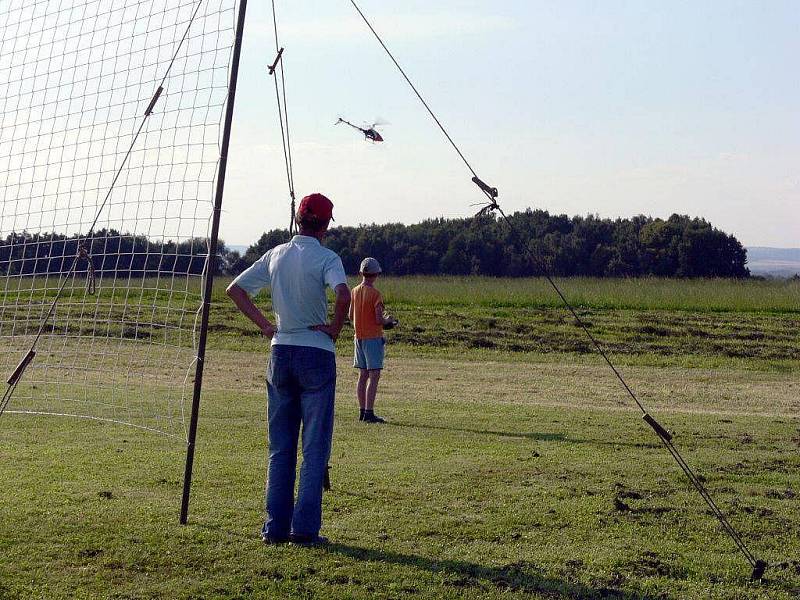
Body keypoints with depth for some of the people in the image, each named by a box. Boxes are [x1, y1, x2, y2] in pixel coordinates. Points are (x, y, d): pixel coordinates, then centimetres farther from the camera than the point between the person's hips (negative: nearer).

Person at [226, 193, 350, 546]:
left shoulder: (275, 256, 7)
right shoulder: (326, 258, -9)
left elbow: (235, 290, 11)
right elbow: (343, 294, -28)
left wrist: (265, 325, 9)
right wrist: (335, 328, -12)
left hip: (280, 353, 5)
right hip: (316, 354, -5)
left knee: (280, 447, 11)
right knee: (315, 446, 2)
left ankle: (275, 527, 11)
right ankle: (304, 528, 0)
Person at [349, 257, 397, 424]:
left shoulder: (355, 291, 6)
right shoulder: (375, 293, -14)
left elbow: (351, 316, 11)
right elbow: (379, 319, -17)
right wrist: (388, 320, 3)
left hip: (359, 337, 7)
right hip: (373, 337, -7)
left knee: (363, 375, 12)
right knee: (374, 376, -6)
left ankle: (362, 411, 14)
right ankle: (369, 413, -10)